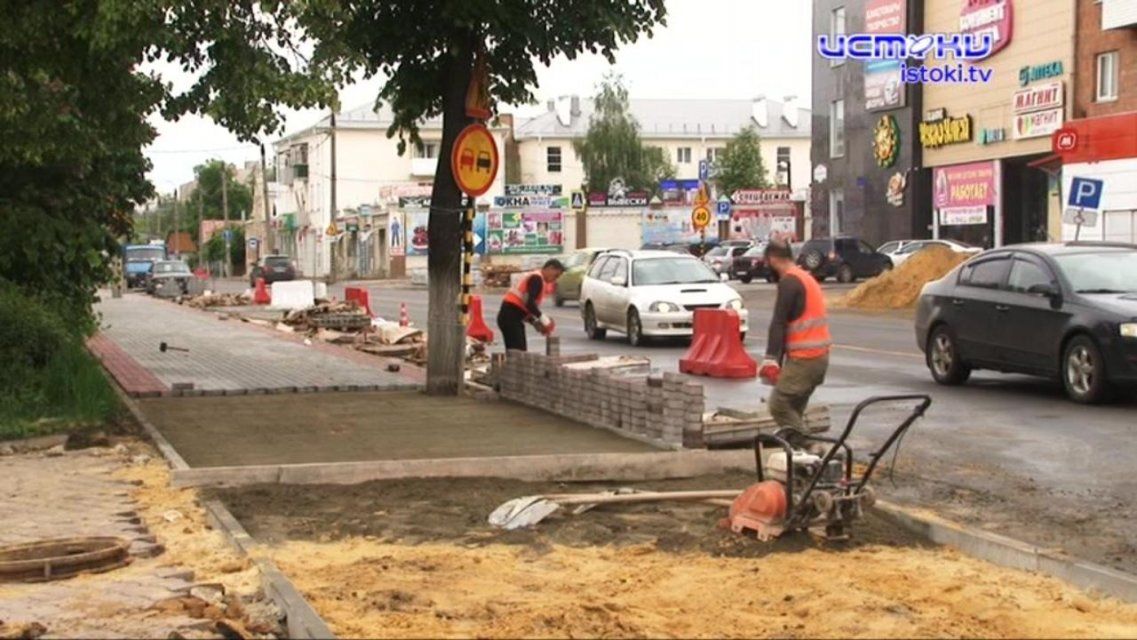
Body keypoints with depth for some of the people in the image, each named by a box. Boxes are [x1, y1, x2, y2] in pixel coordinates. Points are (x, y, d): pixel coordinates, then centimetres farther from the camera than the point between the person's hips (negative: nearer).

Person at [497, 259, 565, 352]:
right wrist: (542, 317, -15)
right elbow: (529, 302, -22)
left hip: (509, 316, 10)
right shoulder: (537, 279, -10)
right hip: (511, 317, -10)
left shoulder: (533, 277, 22)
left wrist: (535, 322, 14)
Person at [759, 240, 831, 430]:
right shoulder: (806, 278, 20)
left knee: (779, 405, -6)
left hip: (804, 358, -10)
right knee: (794, 408, 14)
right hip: (820, 356, 10)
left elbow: (779, 323, -18)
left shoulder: (789, 282, -11)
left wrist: (770, 359, -22)